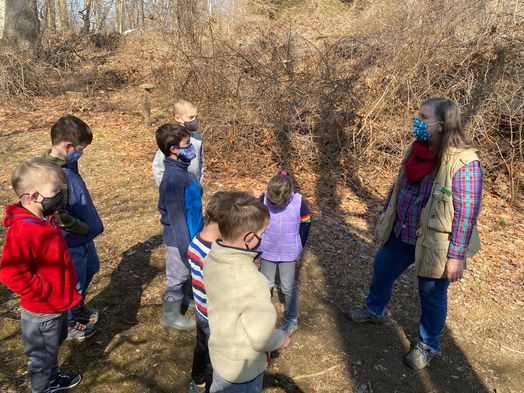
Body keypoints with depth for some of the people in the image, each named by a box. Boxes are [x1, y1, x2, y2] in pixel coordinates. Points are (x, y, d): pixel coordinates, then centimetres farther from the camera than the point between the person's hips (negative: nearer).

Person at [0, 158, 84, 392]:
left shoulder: (45, 219, 0)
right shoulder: (21, 231, -29)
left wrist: (69, 285, 14)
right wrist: (45, 292, -22)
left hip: (58, 304, 9)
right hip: (42, 311, -9)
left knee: (54, 345, 29)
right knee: (43, 354, 14)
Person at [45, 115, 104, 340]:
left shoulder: (66, 163, -2)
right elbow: (59, 216, -31)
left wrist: (90, 226, 9)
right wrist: (86, 229, -17)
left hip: (83, 236, 9)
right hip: (71, 241, -9)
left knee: (91, 269, 29)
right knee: (73, 283, 13)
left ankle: (78, 307, 53)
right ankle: (69, 325, 38)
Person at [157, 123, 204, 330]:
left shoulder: (182, 171, 1)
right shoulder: (173, 178, -28)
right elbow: (176, 217, -25)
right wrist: (186, 247, -20)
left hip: (191, 234, 8)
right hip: (179, 239, -8)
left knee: (184, 274, 26)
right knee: (177, 276, 12)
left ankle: (182, 300, 48)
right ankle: (171, 315, 33)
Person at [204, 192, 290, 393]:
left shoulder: (211, 259, -15)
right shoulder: (252, 282, -39)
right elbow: (263, 338, -29)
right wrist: (282, 338, -9)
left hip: (220, 352, 6)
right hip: (243, 367, -6)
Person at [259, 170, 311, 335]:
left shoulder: (299, 201, -17)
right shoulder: (264, 199, -17)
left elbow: (305, 224, -2)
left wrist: (298, 247, 3)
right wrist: (259, 245, 2)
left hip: (288, 253, -1)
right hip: (267, 252, 1)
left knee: (289, 287, 9)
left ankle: (292, 319, 28)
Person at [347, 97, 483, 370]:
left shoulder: (463, 163, -25)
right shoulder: (417, 150, -4)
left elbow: (466, 214, -22)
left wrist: (456, 256, -19)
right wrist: (386, 218, 16)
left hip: (433, 244, -6)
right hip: (401, 235, 7)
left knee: (431, 296, 13)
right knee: (381, 270, 23)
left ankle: (428, 345, 39)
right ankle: (374, 311, 51)